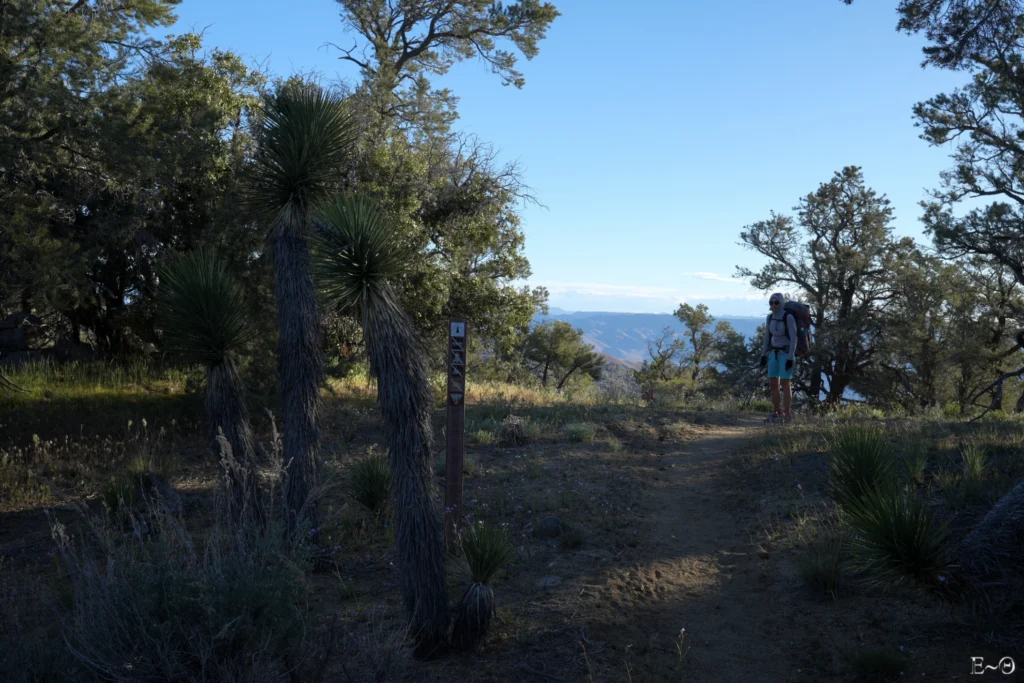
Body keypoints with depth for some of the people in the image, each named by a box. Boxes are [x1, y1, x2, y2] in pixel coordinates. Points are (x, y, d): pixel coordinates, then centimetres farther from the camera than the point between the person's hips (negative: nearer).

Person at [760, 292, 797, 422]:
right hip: (774, 353, 6)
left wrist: (790, 358, -20)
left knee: (785, 384, -6)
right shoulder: (770, 317, 4)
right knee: (773, 384, 4)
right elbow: (767, 337, 11)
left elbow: (794, 338, -16)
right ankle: (778, 413, 15)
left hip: (787, 354, -6)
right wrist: (763, 355, 9)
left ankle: (786, 415, 1)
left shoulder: (789, 318, -16)